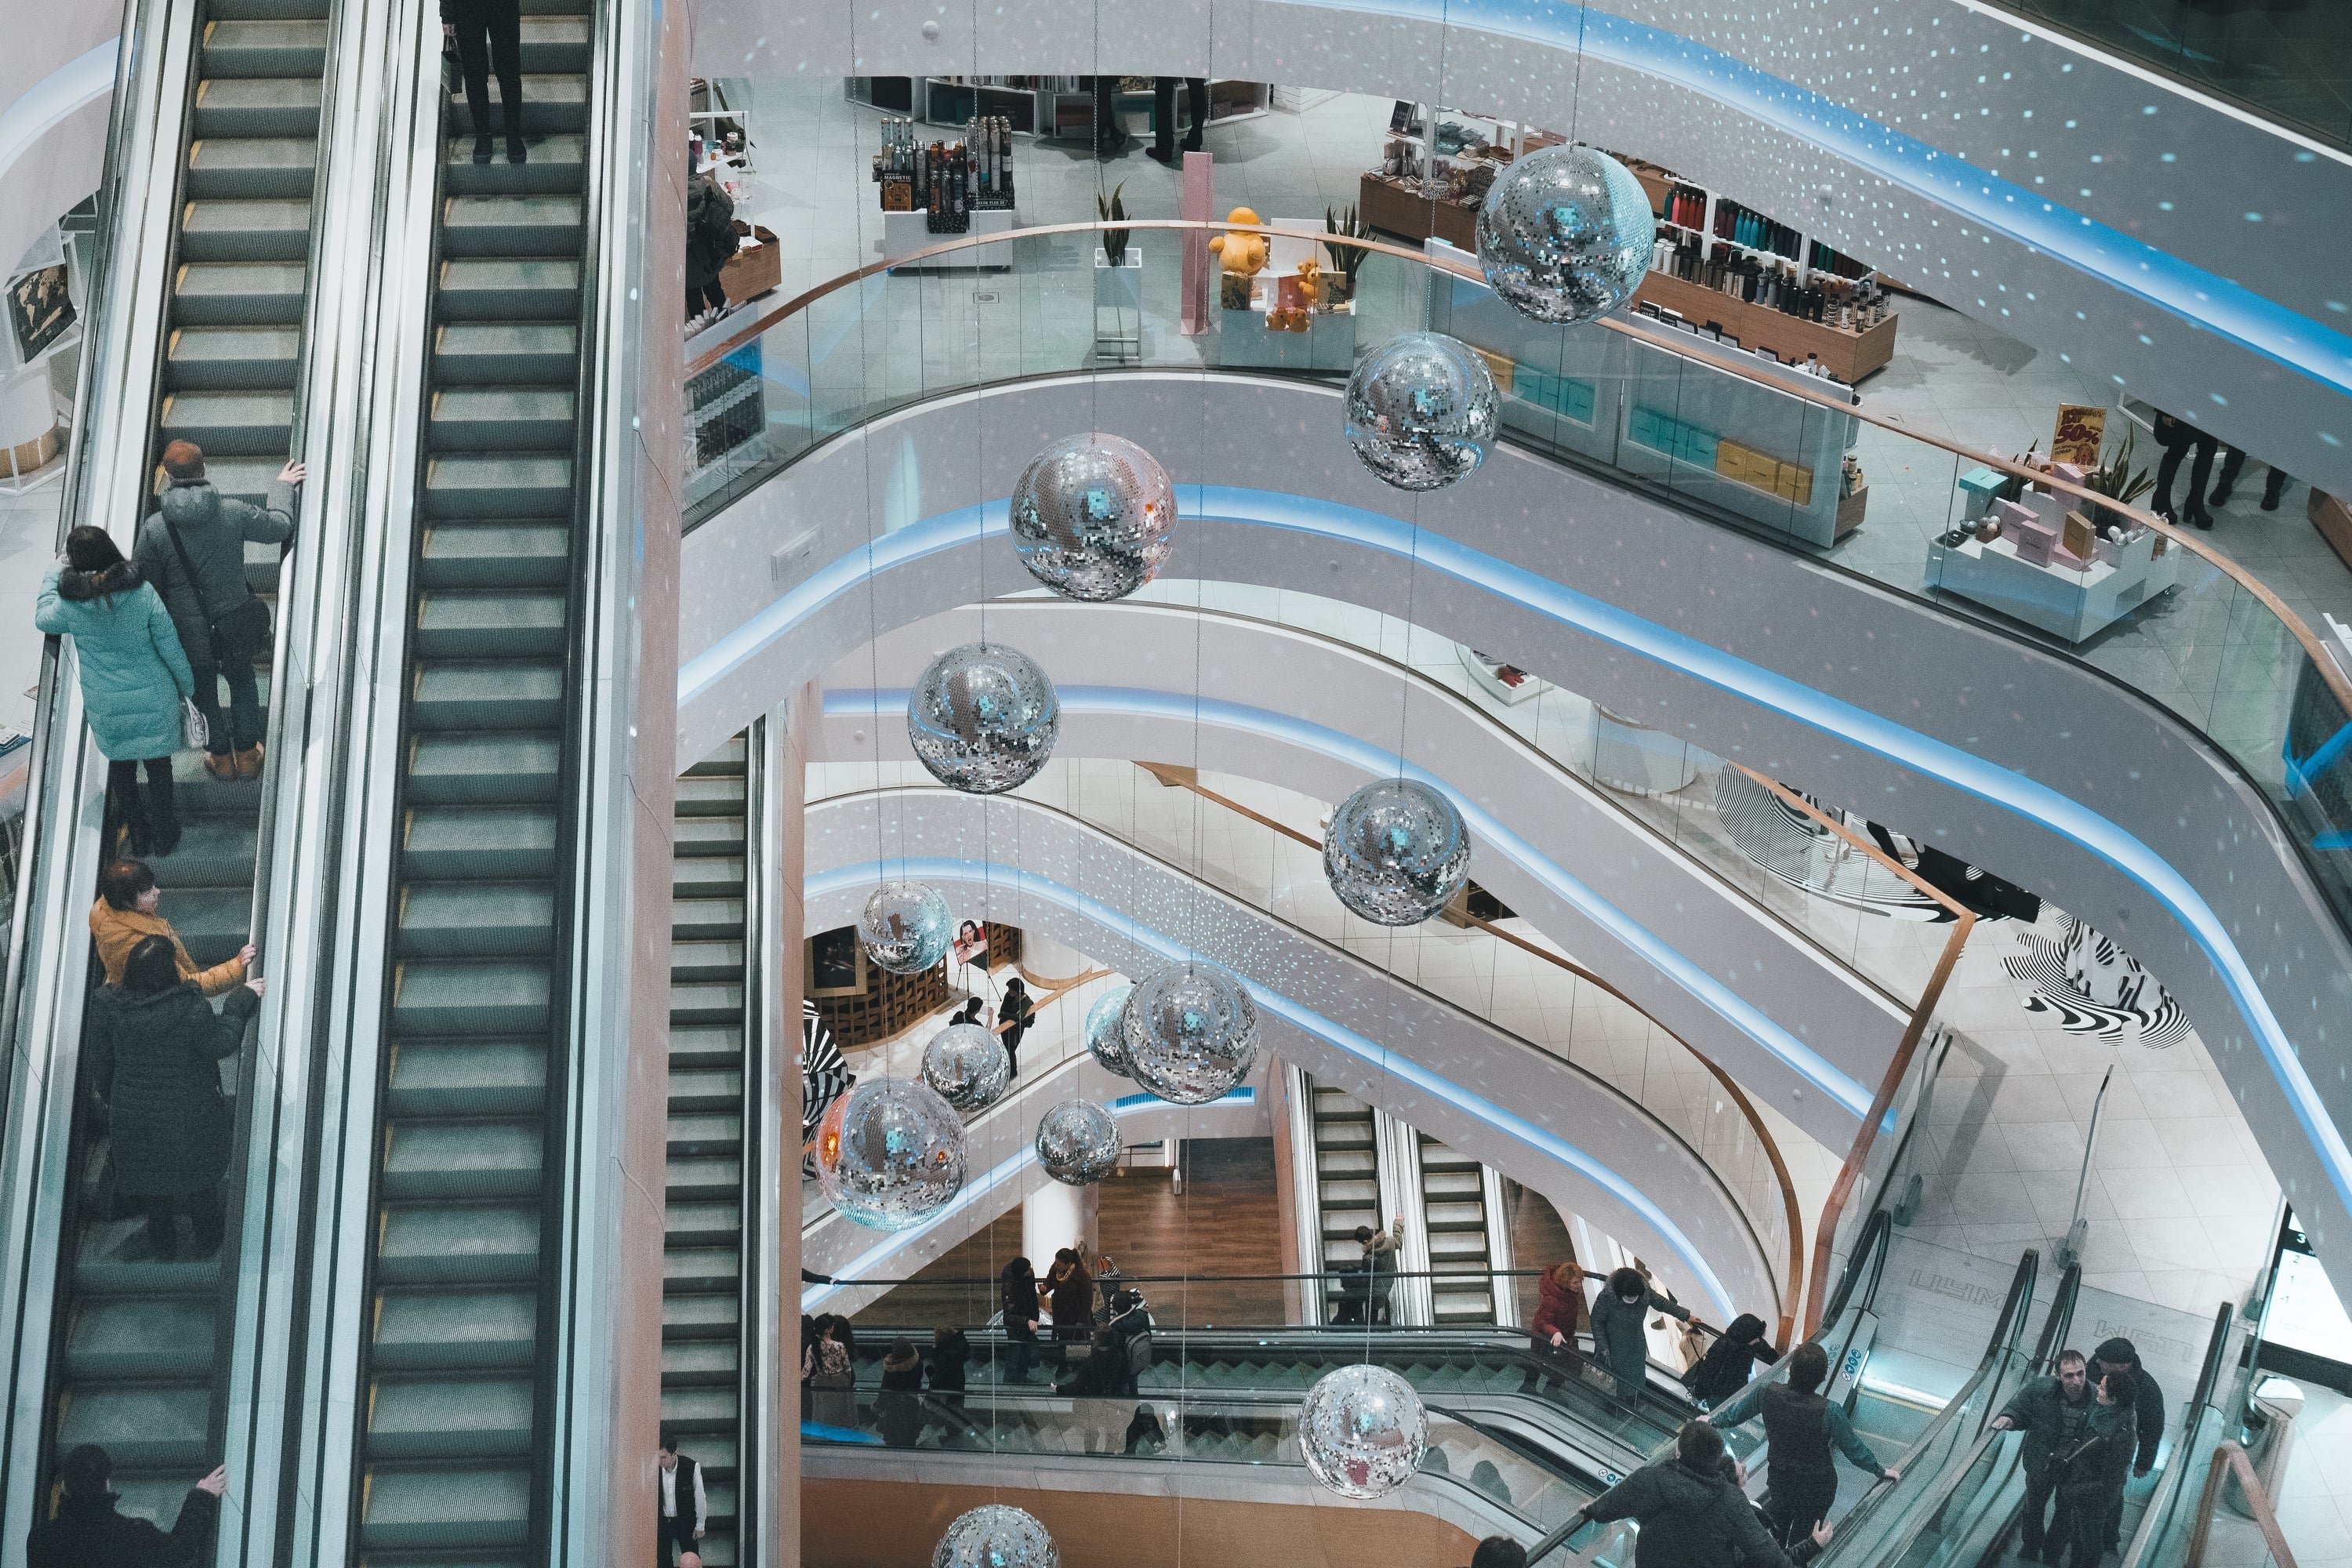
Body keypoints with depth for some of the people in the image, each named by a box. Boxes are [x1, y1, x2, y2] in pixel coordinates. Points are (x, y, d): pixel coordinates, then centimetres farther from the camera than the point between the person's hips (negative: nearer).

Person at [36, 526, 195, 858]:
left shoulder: (70, 605, -17)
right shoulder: (144, 593, -19)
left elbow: (42, 618, 8)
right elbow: (170, 647, -11)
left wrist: (55, 571, 15)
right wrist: (187, 685, 5)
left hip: (105, 705, 1)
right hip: (154, 699, -1)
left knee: (120, 765, 22)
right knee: (158, 762, 17)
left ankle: (138, 835, 36)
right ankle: (164, 836, 32)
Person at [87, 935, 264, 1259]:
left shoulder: (107, 1007, -15)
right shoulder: (190, 1006, -29)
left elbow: (100, 1063, -3)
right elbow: (221, 1044, -17)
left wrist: (110, 1099, 15)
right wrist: (242, 1001, -7)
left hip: (134, 1116, 3)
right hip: (190, 1117, -3)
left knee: (153, 1184, 26)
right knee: (201, 1180, 23)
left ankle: (164, 1245, 41)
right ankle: (207, 1242, 39)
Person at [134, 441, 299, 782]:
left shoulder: (154, 529, -18)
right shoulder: (233, 513, -17)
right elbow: (280, 526, 2)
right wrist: (281, 488, 20)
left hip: (188, 636, -1)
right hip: (235, 629, 1)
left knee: (204, 693, 24)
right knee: (243, 683, 27)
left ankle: (221, 757, 41)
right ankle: (247, 754, 39)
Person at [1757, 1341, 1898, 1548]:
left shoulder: (1770, 1393, -25)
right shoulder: (1829, 1412, -33)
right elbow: (1853, 1449, -18)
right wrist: (1881, 1471, -2)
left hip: (1779, 1476, 2)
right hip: (1816, 1485, -2)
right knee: (1803, 1532, 23)